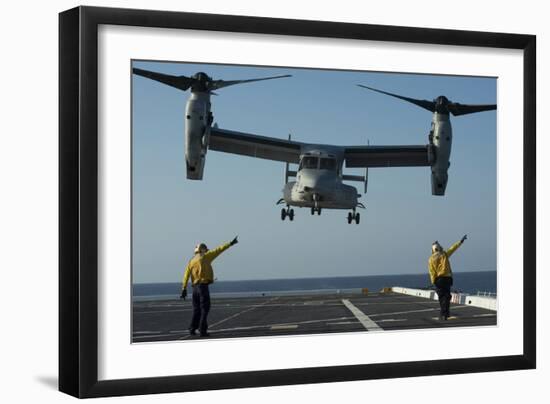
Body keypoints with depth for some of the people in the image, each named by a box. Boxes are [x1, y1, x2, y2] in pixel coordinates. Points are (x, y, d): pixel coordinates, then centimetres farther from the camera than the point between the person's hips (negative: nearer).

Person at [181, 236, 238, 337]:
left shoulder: (191, 261, 13)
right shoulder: (205, 256, 0)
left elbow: (186, 275, 4)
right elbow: (218, 250, -3)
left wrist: (184, 289, 1)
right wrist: (230, 244, 0)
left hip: (195, 287, 6)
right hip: (203, 285, -5)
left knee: (197, 309, 16)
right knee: (205, 308, -1)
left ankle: (192, 329, 14)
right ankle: (202, 330, -6)